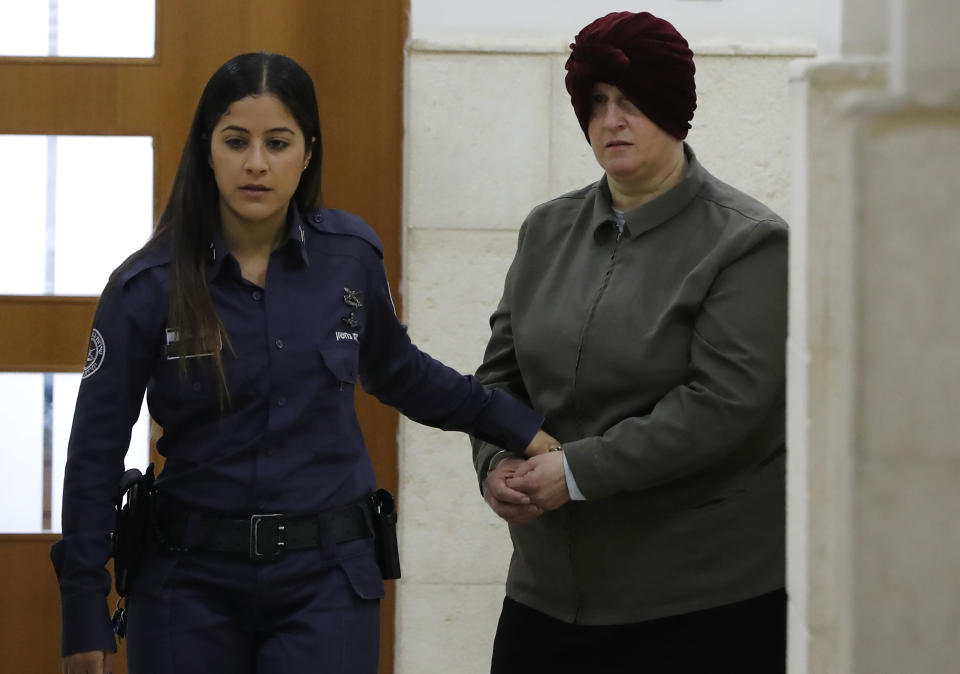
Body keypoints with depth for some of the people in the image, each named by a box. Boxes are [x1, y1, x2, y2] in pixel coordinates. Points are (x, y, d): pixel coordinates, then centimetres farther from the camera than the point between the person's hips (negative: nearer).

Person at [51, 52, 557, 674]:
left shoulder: (349, 255, 1)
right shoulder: (148, 287, -7)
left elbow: (394, 370, 21)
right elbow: (97, 453, -3)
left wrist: (516, 425, 17)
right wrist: (85, 613, -5)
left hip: (327, 582, 1)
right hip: (191, 582, -1)